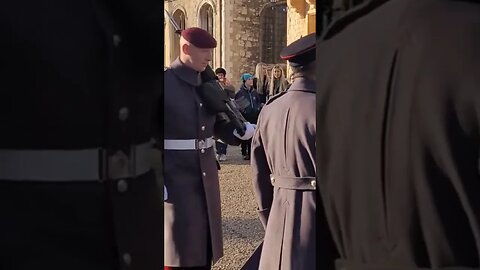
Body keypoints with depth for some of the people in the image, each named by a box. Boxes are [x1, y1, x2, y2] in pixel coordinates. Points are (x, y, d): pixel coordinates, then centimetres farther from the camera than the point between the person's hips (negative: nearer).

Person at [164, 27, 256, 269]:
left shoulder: (207, 85, 8)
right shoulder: (166, 84, -12)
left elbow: (221, 128, 10)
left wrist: (248, 129, -10)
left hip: (206, 178, 6)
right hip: (176, 182, -6)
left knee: (204, 247, 17)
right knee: (179, 249, 6)